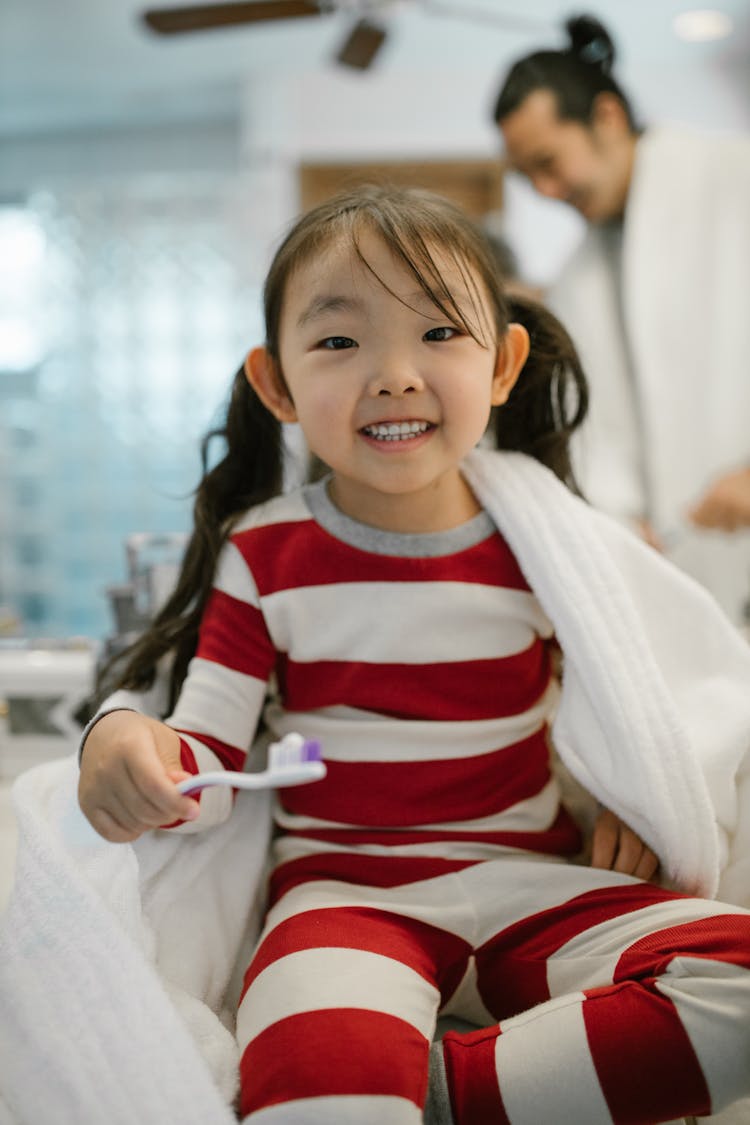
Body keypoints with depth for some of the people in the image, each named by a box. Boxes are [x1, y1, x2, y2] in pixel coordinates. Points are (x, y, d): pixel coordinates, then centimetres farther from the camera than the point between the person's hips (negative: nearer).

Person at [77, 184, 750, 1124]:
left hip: (530, 880, 4)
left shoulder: (542, 537, 2)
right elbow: (206, 762, -1)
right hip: (347, 892, -4)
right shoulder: (264, 556, -1)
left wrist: (654, 797, -2)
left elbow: (624, 684, 17)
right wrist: (128, 749, -23)